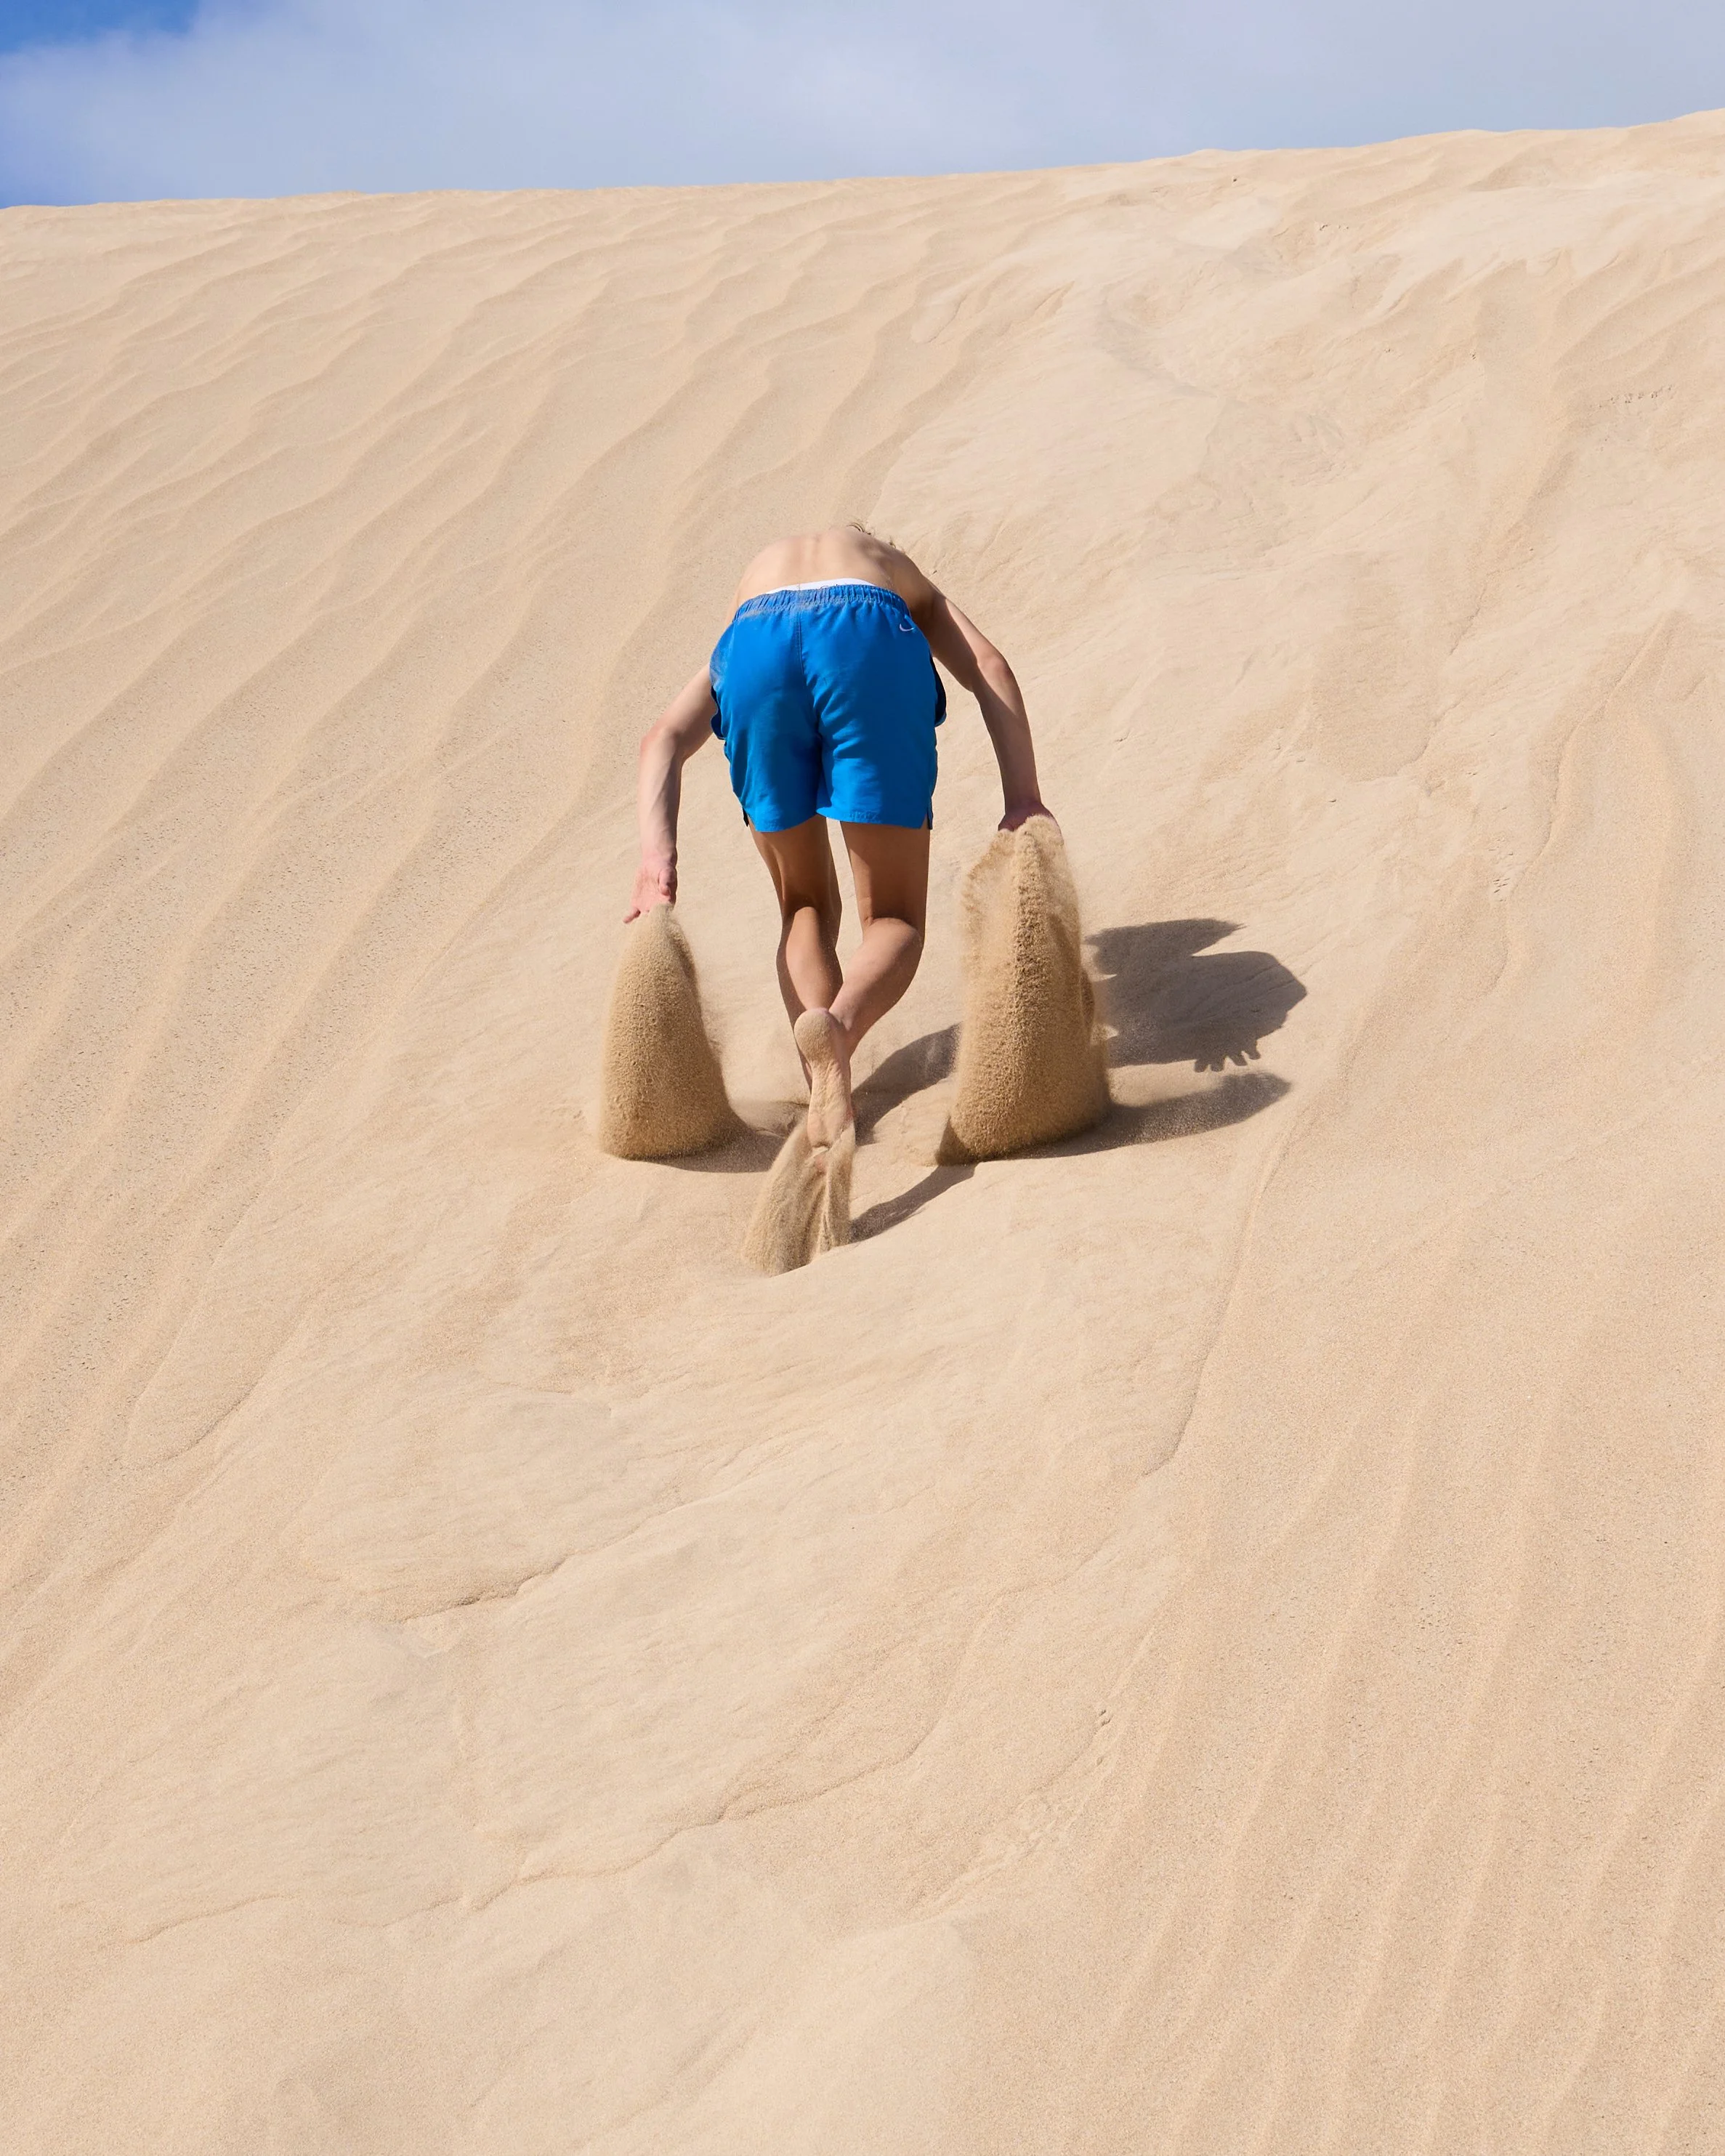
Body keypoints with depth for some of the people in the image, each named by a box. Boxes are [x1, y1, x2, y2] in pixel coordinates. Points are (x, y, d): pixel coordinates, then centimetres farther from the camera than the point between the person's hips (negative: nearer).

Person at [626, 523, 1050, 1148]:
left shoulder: (756, 574, 42)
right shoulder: (900, 573, 42)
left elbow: (665, 738, 23)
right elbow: (988, 667, 17)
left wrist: (657, 855, 10)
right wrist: (1024, 802, 6)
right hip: (871, 643, -1)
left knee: (806, 909, 20)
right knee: (894, 920, 8)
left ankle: (824, 1094, -4)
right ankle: (839, 1025, -25)